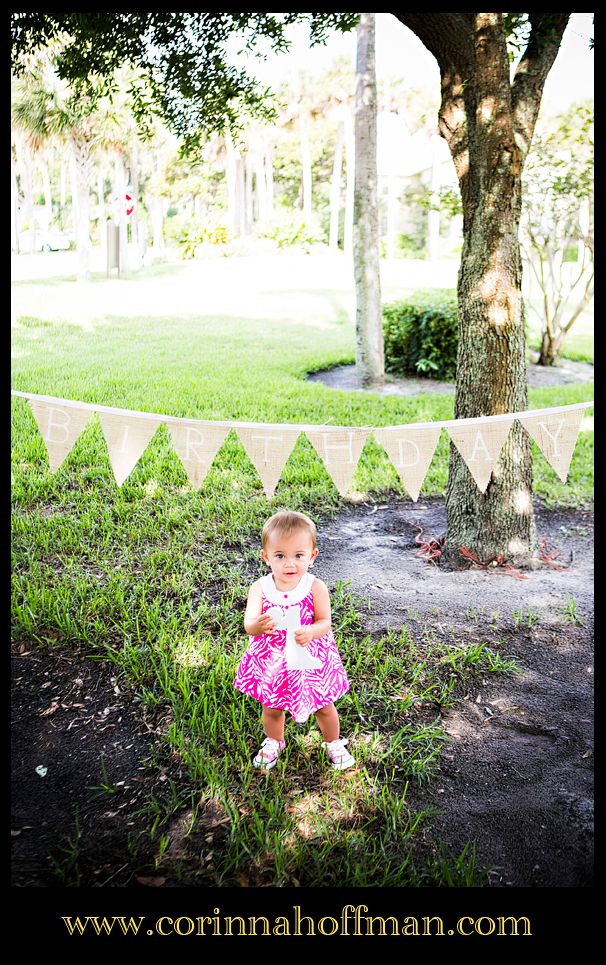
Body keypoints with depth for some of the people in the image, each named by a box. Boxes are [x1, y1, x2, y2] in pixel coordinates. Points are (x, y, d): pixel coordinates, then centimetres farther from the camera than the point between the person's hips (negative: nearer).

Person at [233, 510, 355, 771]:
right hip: (271, 660, 1)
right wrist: (258, 625, -43)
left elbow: (325, 622, -16)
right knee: (271, 709, 22)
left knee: (324, 707, 18)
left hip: (309, 659, -1)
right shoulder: (260, 588, -15)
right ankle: (274, 742, 53)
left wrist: (310, 632, -39)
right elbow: (248, 625, -19)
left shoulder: (315, 588, -17)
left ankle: (334, 743, 48)